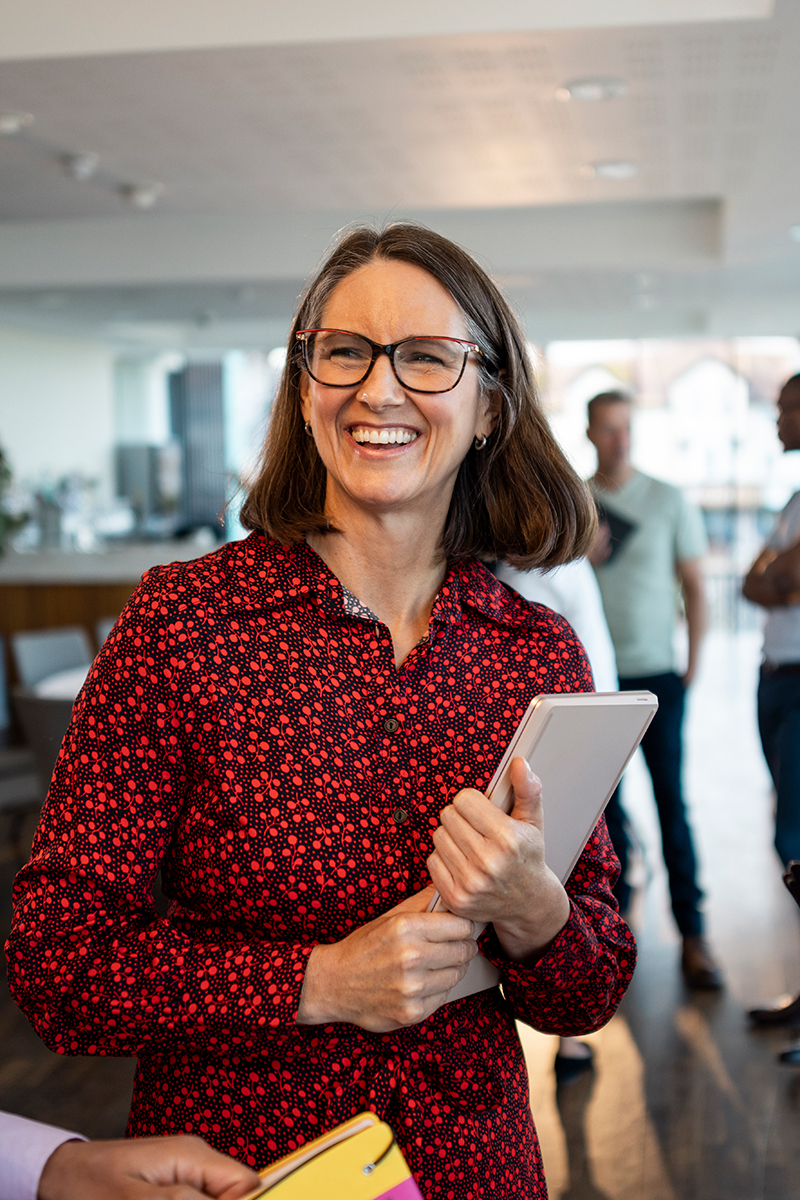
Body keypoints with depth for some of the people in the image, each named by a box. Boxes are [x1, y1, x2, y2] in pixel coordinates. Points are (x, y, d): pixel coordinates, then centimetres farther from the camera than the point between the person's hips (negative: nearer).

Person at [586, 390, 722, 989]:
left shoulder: (669, 501, 2)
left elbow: (693, 586, 4)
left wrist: (694, 664, -2)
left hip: (656, 675, -2)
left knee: (671, 801, -5)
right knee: (605, 801, 7)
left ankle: (693, 933, 1)